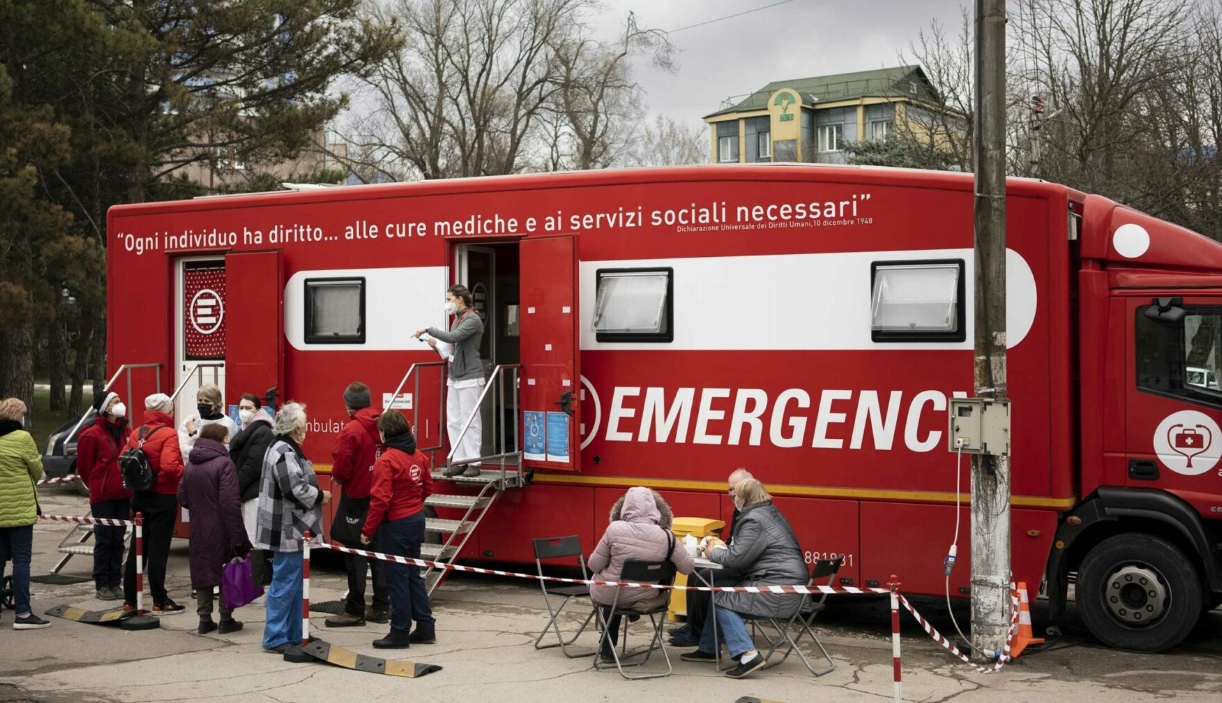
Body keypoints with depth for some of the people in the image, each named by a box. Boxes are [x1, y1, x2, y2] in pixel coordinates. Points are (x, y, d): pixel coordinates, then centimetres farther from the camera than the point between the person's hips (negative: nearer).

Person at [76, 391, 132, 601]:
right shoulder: (92, 434, -9)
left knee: (118, 540, 9)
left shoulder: (124, 431, 10)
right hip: (103, 496, -6)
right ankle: (102, 585, 7)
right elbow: (84, 466, -2)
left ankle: (115, 583, 15)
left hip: (123, 495, 6)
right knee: (104, 540, 0)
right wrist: (96, 487, 9)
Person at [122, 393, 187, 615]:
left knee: (137, 548, 13)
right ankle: (160, 602, 5)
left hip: (140, 496, 6)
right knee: (158, 550, -1)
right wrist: (184, 472, -8)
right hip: (163, 498, -6)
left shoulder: (137, 433, 5)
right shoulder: (168, 434, -15)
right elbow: (170, 466, -26)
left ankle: (129, 599, 18)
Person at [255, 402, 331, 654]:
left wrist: (316, 494, 11)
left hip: (291, 528, 11)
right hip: (287, 530, -11)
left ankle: (293, 634, 22)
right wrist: (321, 496, -10)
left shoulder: (285, 449, 15)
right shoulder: (285, 453, -19)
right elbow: (296, 489, -25)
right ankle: (275, 638, 1)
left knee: (294, 583, 15)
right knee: (285, 584, -5)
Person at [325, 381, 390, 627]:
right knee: (380, 553, 12)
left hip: (357, 499, -6)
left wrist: (337, 476, 3)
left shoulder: (352, 430, -17)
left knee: (356, 556, 1)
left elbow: (341, 468, -18)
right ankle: (380, 607, 18)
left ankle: (354, 611, 5)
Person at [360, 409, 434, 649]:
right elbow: (427, 487, 13)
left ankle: (400, 633, 8)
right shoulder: (418, 456, 5)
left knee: (398, 578, 1)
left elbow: (380, 500, -21)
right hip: (417, 519, 8)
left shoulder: (386, 460, -18)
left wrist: (368, 530, -13)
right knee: (414, 574, 16)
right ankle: (425, 627, 20)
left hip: (396, 524, -7)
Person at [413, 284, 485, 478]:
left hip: (470, 377, -9)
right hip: (455, 377, 9)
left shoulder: (472, 319, -11)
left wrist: (428, 329, -19)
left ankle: (474, 463, -1)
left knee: (470, 421, -6)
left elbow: (453, 337, -26)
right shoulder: (457, 320, 16)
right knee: (453, 421, 7)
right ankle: (458, 461, 12)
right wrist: (437, 346, 4)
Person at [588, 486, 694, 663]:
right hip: (646, 599, 2)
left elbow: (594, 565, -11)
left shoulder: (615, 529, -22)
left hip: (611, 595, -2)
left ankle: (607, 649, 47)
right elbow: (688, 567, -6)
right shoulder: (666, 536, -16)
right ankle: (608, 648, 52)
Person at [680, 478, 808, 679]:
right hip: (786, 584, 11)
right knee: (721, 588, 14)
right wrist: (723, 547, 16)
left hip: (779, 590, -11)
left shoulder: (754, 520, -14)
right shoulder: (770, 513, 18)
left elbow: (737, 558, -18)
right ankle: (708, 648, 22)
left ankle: (747, 654, -16)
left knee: (722, 599, -7)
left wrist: (714, 552, 0)